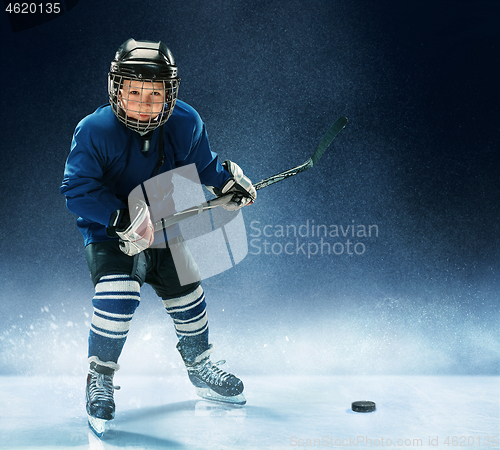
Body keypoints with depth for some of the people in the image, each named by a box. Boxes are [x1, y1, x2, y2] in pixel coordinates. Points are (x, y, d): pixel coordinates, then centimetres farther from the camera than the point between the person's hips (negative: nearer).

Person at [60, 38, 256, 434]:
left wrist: (227, 178, -8)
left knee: (189, 303, 14)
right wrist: (122, 218, -34)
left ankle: (200, 368, 43)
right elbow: (77, 189, -25)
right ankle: (100, 378, -3)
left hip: (168, 234, 4)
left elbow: (202, 165, 7)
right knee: (117, 297, -27)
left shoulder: (185, 124, -12)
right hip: (110, 236, -4)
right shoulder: (95, 131, -24)